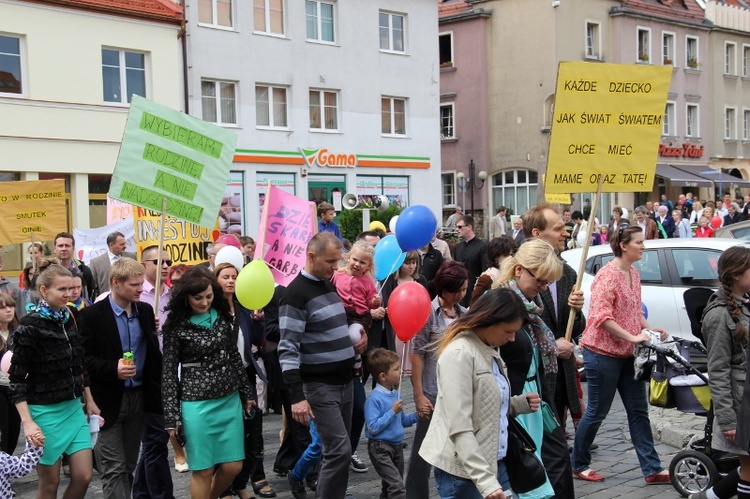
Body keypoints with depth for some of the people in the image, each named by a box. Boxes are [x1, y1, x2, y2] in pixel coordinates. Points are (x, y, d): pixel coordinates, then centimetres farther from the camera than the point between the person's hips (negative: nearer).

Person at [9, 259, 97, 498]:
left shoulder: (69, 319, 6)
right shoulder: (30, 326, -13)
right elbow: (17, 378, -14)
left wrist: (89, 402, 19)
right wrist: (28, 422, -21)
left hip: (74, 409, 6)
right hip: (45, 412, -6)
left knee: (83, 477, 3)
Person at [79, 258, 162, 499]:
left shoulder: (145, 310, 7)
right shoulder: (92, 315, -9)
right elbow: (84, 358, -12)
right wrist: (113, 369, -25)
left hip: (138, 396, 5)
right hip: (108, 401, -5)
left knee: (128, 467, 14)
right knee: (114, 470, -2)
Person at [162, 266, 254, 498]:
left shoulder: (221, 316, 4)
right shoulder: (176, 325, -8)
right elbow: (169, 372, -7)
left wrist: (246, 393, 15)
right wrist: (172, 416, -10)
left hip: (230, 401, 5)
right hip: (197, 405, -5)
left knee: (233, 466, 8)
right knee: (203, 470, 3)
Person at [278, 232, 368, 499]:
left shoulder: (330, 284, 11)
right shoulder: (296, 294, -15)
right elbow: (288, 349, -19)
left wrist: (355, 339, 7)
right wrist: (297, 396, -24)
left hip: (345, 381, 8)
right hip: (320, 386, -8)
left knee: (336, 449, 12)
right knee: (340, 450, -12)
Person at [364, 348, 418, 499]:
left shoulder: (396, 393, 5)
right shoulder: (374, 399, -20)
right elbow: (373, 428, -24)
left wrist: (416, 415, -2)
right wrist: (392, 412, -23)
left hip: (396, 446, 8)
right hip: (380, 448, -8)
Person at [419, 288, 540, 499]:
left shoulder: (490, 352, 12)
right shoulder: (459, 354, -17)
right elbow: (459, 429, -22)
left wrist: (520, 404, 2)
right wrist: (485, 481, -27)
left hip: (493, 462, 9)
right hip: (463, 470, -9)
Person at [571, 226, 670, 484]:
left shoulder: (634, 273, 10)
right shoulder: (607, 275, -17)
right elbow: (601, 317, -24)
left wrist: (650, 328, 1)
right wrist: (632, 337, -25)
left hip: (627, 354, 8)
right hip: (603, 353, -8)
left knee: (639, 411, 9)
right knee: (597, 412, 4)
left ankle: (652, 469, 15)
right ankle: (579, 465, 21)